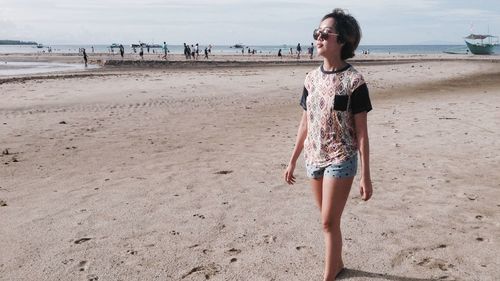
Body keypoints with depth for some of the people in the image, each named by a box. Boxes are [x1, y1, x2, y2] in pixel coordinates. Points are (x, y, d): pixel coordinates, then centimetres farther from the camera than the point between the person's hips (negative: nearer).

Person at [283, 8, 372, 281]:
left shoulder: (353, 80, -12)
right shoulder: (312, 78, 3)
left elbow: (361, 131, -10)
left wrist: (365, 175, -11)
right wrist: (292, 161, 12)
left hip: (341, 160, -5)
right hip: (314, 158, 6)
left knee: (329, 222, -3)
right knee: (328, 220, 18)